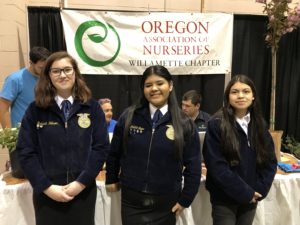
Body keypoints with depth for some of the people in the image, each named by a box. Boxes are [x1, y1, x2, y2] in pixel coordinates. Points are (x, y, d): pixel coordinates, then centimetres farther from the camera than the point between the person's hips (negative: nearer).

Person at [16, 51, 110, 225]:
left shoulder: (92, 107, -1)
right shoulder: (35, 110, -1)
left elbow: (102, 147, -5)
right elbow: (25, 152, -3)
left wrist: (81, 182, -11)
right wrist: (47, 187, -10)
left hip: (83, 190, 0)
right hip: (46, 193, 0)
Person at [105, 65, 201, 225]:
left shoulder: (184, 124, -6)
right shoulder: (128, 117, -4)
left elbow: (193, 165, -2)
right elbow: (114, 153, 8)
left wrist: (185, 199, 0)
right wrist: (111, 179, 15)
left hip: (166, 203, 0)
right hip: (131, 200, 1)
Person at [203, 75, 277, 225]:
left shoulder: (259, 124, 3)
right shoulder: (216, 124, -13)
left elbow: (270, 161, 5)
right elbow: (216, 165, -17)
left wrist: (259, 190, -6)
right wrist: (245, 192, -14)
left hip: (251, 198, 5)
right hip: (224, 198, -4)